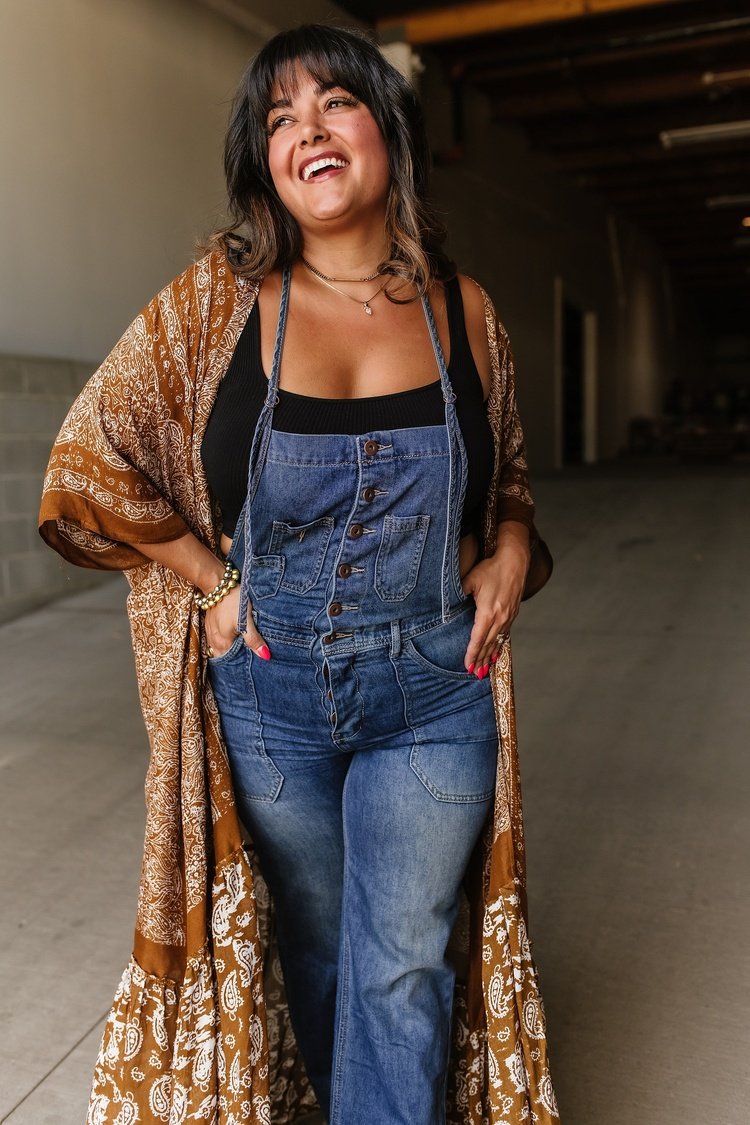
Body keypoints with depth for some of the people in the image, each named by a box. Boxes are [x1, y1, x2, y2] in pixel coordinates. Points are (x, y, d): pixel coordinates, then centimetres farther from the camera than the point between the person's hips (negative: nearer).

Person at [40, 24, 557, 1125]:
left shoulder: (464, 311, 0)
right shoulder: (218, 301, -6)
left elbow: (507, 477, 15)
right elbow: (89, 458, -3)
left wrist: (512, 555, -5)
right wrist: (212, 581, -7)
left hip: (436, 691, 1)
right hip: (270, 690, 0)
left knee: (404, 972, 9)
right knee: (314, 948, 21)